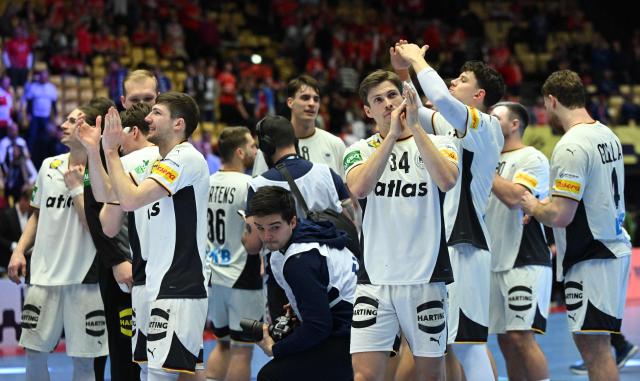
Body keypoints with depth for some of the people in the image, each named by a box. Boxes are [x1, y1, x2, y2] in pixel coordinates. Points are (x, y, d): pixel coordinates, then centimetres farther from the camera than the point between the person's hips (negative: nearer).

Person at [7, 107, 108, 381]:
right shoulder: (49, 166, 10)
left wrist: (75, 186, -13)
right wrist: (19, 251, 10)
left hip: (83, 278, -5)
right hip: (43, 273, 5)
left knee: (83, 359, -1)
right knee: (34, 351, 6)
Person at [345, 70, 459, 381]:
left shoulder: (437, 143, 5)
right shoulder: (360, 151, 9)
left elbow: (447, 180, -18)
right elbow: (359, 188, -14)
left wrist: (414, 126, -17)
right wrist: (392, 134, -15)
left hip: (426, 278, -1)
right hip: (374, 281, 1)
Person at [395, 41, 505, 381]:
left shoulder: (484, 126, -11)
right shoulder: (454, 125, 15)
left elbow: (441, 98, -28)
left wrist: (418, 60, -13)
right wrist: (403, 71, 13)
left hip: (464, 245, -10)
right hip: (447, 242, 10)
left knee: (466, 340, -12)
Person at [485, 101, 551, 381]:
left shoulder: (532, 159, -6)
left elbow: (514, 197, -21)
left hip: (525, 262, -8)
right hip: (496, 263, 8)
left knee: (521, 336, -15)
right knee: (505, 340, 7)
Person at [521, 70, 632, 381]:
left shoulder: (571, 147, -18)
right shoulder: (607, 135, 11)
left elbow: (560, 215, -23)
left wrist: (533, 207, -2)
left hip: (591, 261, -10)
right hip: (614, 247, 10)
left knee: (594, 348, -8)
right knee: (594, 345, 15)